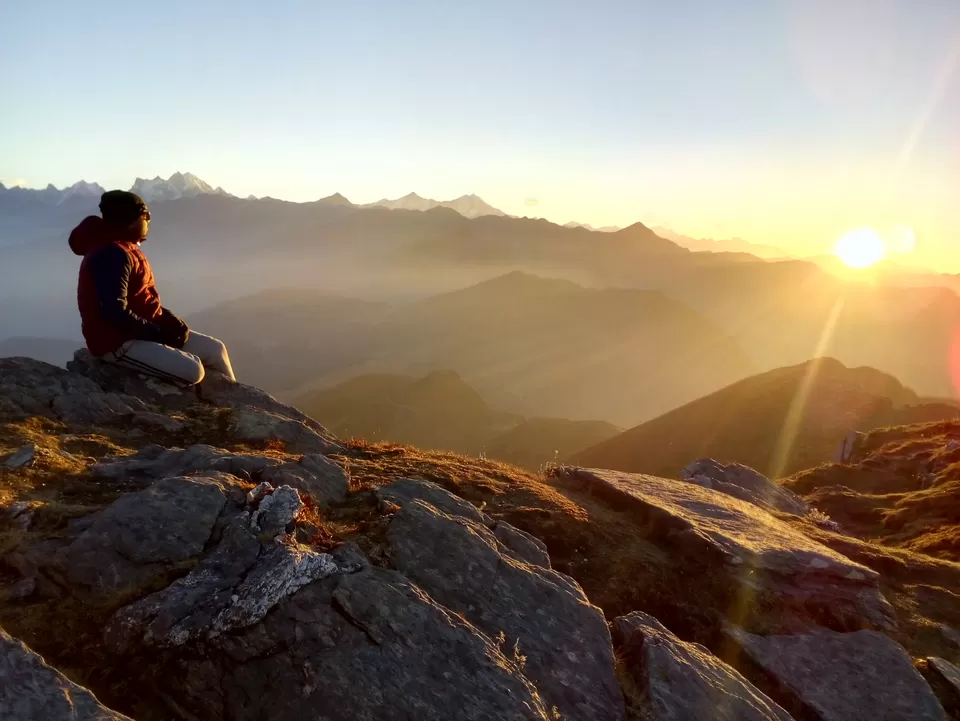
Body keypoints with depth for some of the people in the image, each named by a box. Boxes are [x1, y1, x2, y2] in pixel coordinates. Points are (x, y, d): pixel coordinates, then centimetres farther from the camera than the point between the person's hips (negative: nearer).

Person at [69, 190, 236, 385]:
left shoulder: (125, 250, 14)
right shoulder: (112, 255, -21)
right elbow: (115, 313, -28)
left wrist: (167, 321, 1)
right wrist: (157, 333, -19)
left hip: (140, 331, 11)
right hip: (118, 341, -11)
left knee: (215, 350, 7)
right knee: (192, 371, -26)